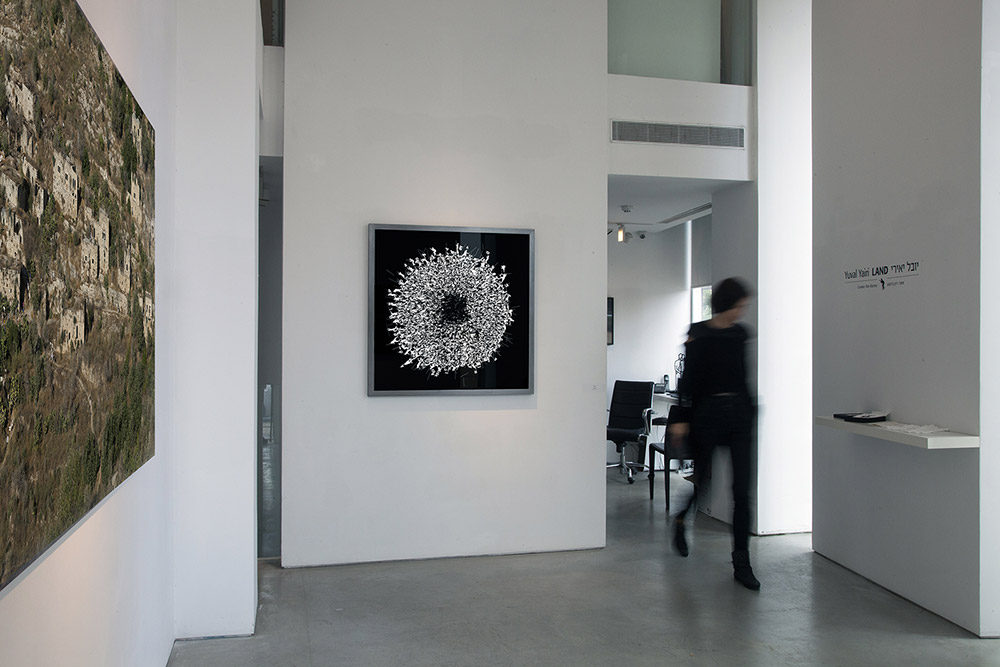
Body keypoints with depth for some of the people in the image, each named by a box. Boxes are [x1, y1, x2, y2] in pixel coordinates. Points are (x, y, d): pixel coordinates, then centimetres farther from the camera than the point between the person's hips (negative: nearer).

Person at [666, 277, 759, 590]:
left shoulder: (740, 333, 9)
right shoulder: (699, 335, -6)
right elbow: (688, 379, -8)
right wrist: (680, 418, -11)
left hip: (739, 412, 4)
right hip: (708, 412, -4)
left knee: (742, 490, 0)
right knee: (700, 478, 7)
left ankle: (741, 564, 6)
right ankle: (680, 520, 41)